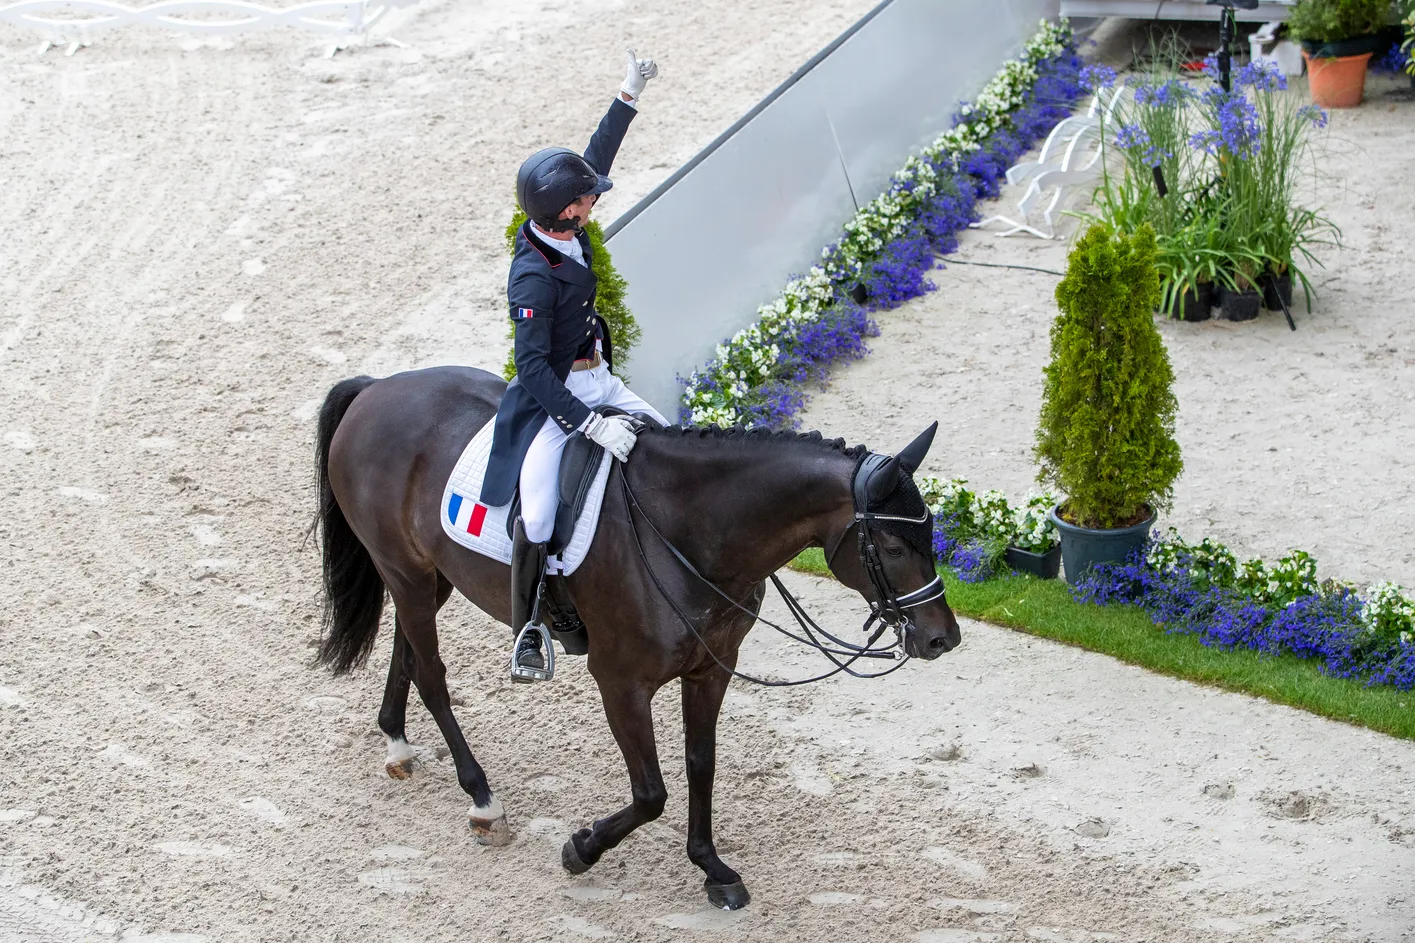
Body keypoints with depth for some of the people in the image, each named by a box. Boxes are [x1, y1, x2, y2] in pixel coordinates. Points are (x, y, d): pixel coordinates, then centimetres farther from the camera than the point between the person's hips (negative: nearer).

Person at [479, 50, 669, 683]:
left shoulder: (568, 231, -5)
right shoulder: (533, 276, -28)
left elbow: (598, 157, 12)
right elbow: (533, 367, -30)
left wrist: (629, 96, 14)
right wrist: (590, 425, -34)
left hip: (595, 380, 10)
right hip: (552, 398, -9)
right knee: (536, 514, -24)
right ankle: (525, 636, -9)